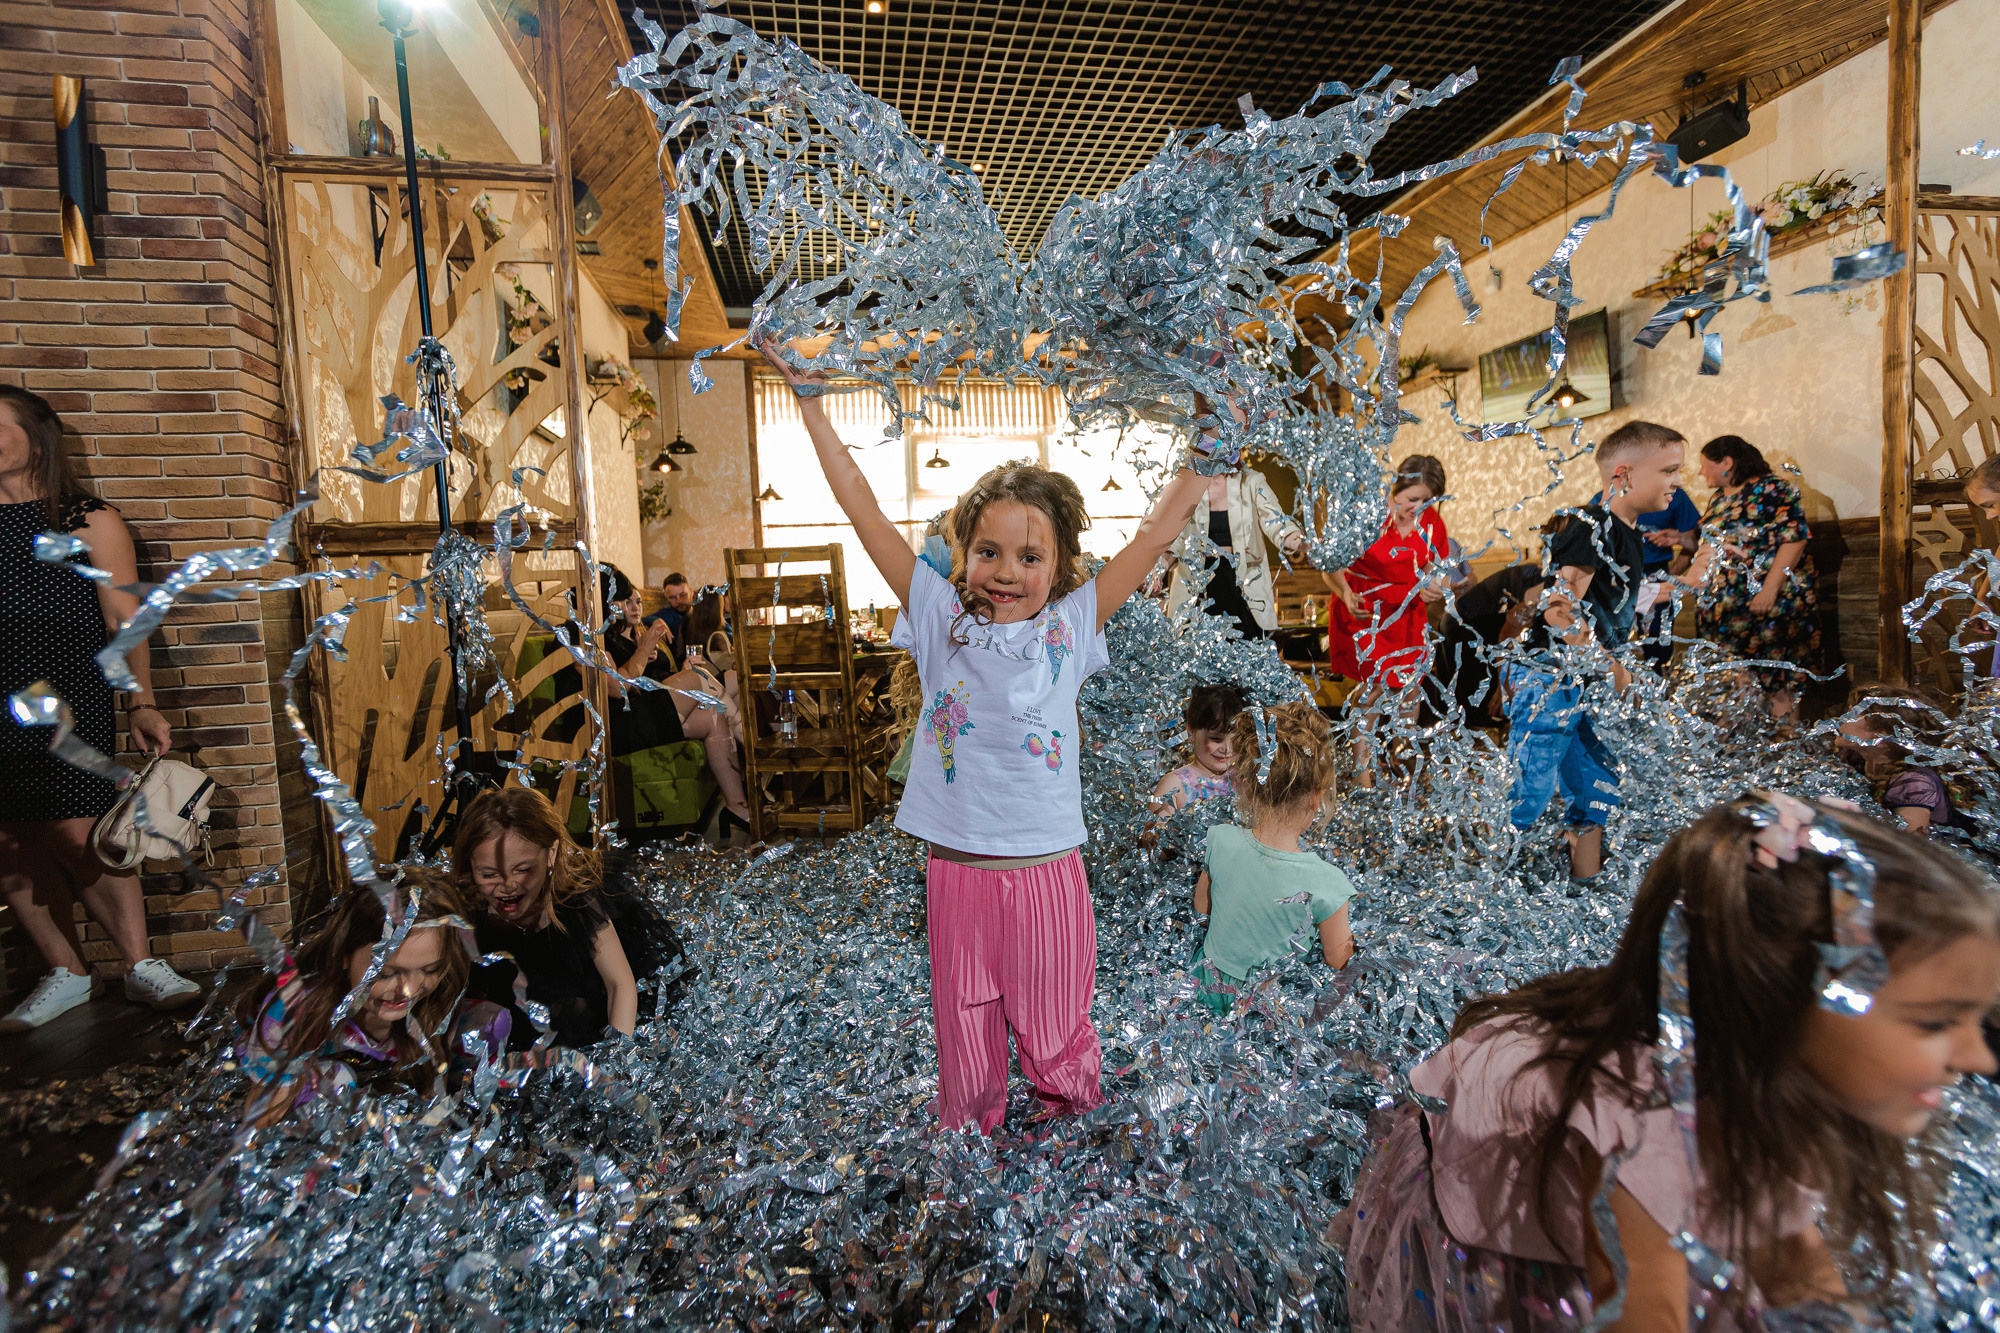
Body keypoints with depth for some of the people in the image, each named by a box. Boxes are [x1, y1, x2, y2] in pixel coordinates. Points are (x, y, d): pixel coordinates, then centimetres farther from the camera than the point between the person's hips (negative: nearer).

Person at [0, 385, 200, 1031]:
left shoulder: (87, 520, 4)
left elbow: (124, 619, 1)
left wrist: (142, 703, -6)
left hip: (68, 702, -4)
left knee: (78, 837, -8)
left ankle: (141, 964, 4)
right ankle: (65, 973, 16)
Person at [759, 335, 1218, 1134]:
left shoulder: (1073, 625, -2)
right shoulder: (940, 618, -2)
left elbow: (1159, 528, 0)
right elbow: (862, 509, -1)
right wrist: (808, 396, 2)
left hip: (1047, 870, 0)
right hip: (955, 870, 1)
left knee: (1058, 1050, 16)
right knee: (964, 1052, 18)